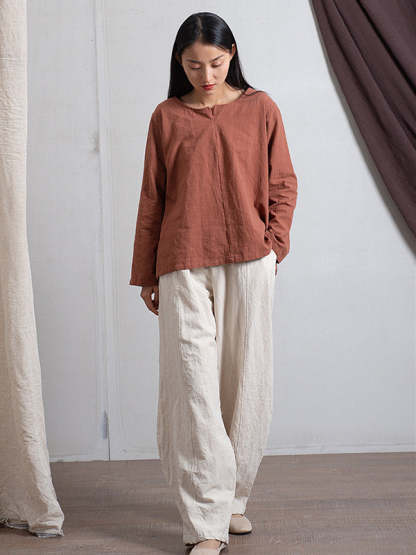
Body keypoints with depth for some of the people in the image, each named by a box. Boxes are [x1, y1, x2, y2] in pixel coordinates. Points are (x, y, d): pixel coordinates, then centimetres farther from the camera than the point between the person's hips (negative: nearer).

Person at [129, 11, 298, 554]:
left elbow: (283, 183, 10)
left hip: (248, 264, 1)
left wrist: (274, 244, -4)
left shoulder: (260, 108, 9)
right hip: (183, 267, 0)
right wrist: (146, 275, 12)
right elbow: (151, 199, 12)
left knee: (244, 384, 5)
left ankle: (232, 498, 24)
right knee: (194, 388, -7)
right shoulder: (166, 117, 10)